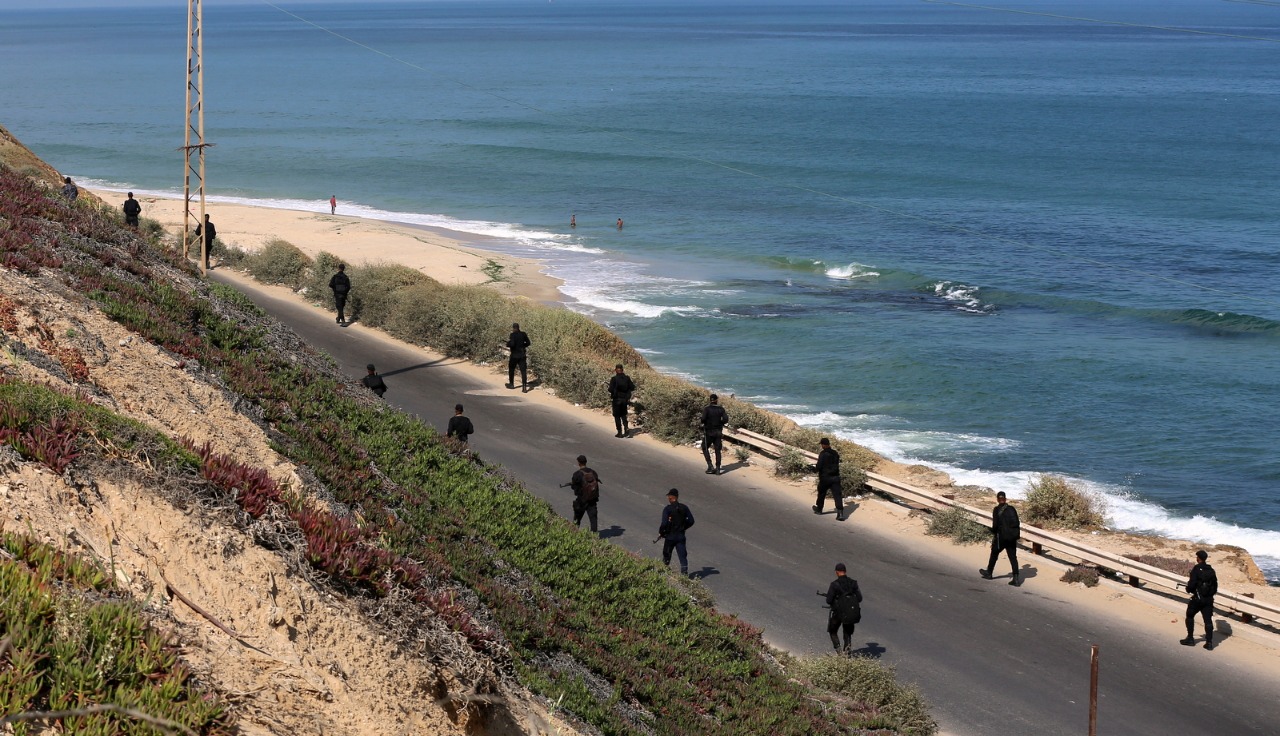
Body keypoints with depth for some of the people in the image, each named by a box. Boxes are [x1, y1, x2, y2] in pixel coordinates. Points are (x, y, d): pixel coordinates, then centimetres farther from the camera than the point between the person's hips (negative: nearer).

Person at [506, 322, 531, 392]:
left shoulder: (513, 335, -15)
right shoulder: (523, 334, 1)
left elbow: (512, 344, -24)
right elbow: (528, 343, 6)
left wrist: (508, 342, -4)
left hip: (514, 355, -4)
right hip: (522, 355, 4)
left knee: (511, 369, 19)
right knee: (523, 371, 0)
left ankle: (511, 384, 31)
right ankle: (524, 387, -7)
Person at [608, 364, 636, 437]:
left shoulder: (614, 379, -14)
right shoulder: (627, 378, -3)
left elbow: (611, 389, -17)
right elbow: (632, 388, 0)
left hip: (616, 399, -4)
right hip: (625, 399, 4)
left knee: (617, 416, 7)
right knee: (623, 414, 19)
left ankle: (619, 432, 8)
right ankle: (626, 427, -2)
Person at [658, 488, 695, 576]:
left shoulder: (667, 509, -14)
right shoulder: (684, 508, -1)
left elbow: (664, 523, -22)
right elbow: (691, 521, 0)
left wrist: (660, 532, -5)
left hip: (670, 536, -3)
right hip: (681, 536, 3)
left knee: (666, 556, 18)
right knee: (682, 555, 2)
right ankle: (684, 572, -11)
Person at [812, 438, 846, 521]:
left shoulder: (823, 454, -13)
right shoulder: (836, 454, 7)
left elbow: (819, 466, -16)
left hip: (825, 477, -4)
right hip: (835, 477, 4)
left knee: (821, 494, 19)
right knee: (837, 495, -4)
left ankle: (819, 509, 36)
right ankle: (840, 513, -16)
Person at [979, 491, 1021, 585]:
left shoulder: (997, 510, -9)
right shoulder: (1012, 509, 4)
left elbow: (995, 524, -13)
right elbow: (1017, 523, 5)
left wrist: (993, 534, 2)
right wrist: (1017, 535, 14)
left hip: (1002, 536, -3)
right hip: (1012, 537, 4)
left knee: (994, 553, 18)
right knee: (1013, 557, 3)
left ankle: (988, 573, 33)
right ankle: (1016, 578, -6)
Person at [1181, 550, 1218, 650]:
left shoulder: (1196, 569, -11)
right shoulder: (1211, 570, 7)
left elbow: (1192, 583, -17)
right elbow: (1215, 585, 10)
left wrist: (1188, 589, 3)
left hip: (1198, 598, -5)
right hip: (1208, 599, 5)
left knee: (1190, 616, 14)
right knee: (1208, 620, 4)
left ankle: (1190, 639, 14)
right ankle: (1209, 642, -2)